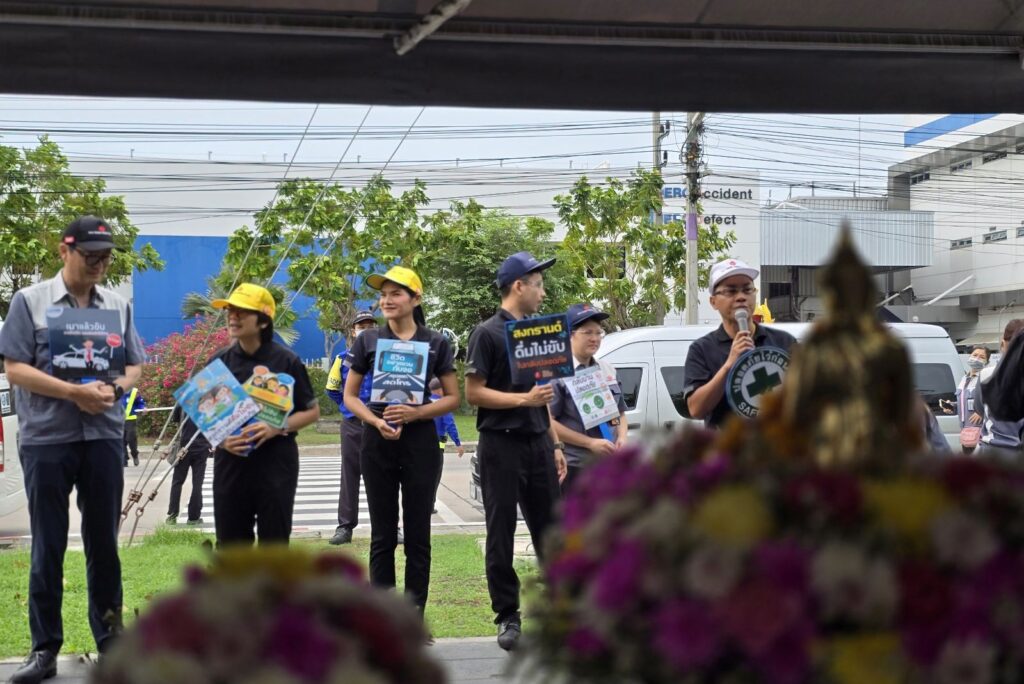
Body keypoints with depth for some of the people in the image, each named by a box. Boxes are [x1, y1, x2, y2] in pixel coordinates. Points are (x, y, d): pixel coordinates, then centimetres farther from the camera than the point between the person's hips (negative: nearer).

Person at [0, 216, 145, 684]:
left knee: (103, 541, 9)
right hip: (46, 439, -3)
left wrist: (114, 389, -10)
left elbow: (135, 367, 13)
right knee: (48, 546, 3)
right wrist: (74, 392, -16)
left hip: (105, 438, 3)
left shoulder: (118, 305, 9)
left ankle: (110, 640, 19)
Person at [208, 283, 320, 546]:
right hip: (231, 462, 3)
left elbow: (312, 411, 1)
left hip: (275, 462, -3)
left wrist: (276, 427, -16)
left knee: (274, 544, 4)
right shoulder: (220, 361, 4)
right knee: (230, 543, 8)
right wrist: (221, 438, -10)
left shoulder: (286, 361, -4)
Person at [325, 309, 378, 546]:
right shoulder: (343, 359, 5)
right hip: (352, 425, 2)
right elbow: (332, 388, 18)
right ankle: (345, 526, 8)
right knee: (350, 475, 5)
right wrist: (345, 407, 11)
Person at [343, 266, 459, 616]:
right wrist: (376, 421, -13)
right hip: (378, 442, 1)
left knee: (417, 533, 4)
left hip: (420, 440, 0)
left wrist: (415, 412, -13)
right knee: (382, 535, 5)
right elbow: (350, 396, 5)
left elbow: (453, 397, 4)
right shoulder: (368, 341, 3)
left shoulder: (436, 343, 2)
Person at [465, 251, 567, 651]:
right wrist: (525, 398, -17)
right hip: (502, 445, -6)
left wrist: (555, 445, 16)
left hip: (538, 444, 6)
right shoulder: (488, 333, -5)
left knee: (550, 529, 7)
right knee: (501, 535, 1)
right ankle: (508, 617, 8)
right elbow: (474, 394, -11)